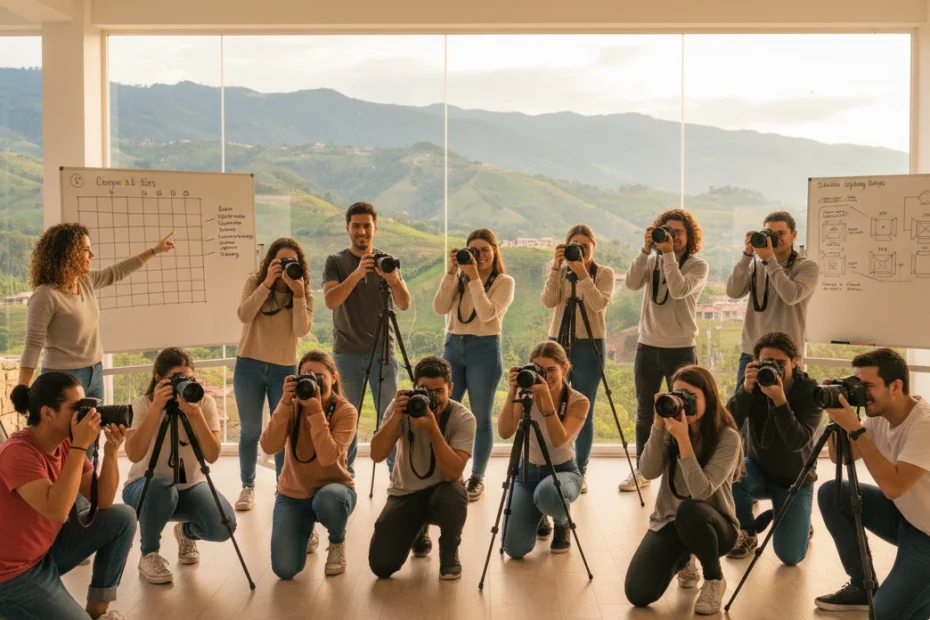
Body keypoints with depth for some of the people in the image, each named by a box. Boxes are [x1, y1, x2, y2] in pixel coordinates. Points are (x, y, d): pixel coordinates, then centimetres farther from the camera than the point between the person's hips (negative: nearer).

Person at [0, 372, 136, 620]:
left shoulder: (65, 443, 0)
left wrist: (111, 450, -14)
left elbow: (103, 502, 0)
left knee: (123, 518, 1)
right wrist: (80, 446, -34)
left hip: (46, 551, 9)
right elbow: (57, 511, -38)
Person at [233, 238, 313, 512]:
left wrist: (298, 294, -24)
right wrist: (267, 283, -25)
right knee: (250, 430, 7)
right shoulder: (254, 283, -3)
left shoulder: (305, 293, -1)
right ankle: (248, 486, 20)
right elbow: (244, 315, -20)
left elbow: (302, 330, -16)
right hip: (249, 365, 0)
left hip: (284, 369, 1)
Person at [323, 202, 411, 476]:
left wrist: (393, 280, -22)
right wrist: (357, 274, -27)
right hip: (347, 353, -1)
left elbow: (404, 304, -3)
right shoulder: (335, 262, 2)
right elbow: (331, 301, -14)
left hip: (383, 351, 1)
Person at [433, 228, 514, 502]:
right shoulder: (459, 278, 10)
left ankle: (477, 478, 11)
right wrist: (452, 272, -10)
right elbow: (440, 308, -5)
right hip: (453, 346, 4)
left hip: (484, 349, -4)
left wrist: (474, 278, -17)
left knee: (480, 417, 1)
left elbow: (487, 313, -17)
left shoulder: (504, 282, -1)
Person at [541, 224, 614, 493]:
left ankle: (580, 472, 10)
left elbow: (599, 304, -16)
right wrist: (556, 268, -17)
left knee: (583, 412, 1)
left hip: (590, 346, -2)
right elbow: (548, 301, -9)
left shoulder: (604, 273, 2)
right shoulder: (560, 272, 7)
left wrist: (582, 274, -24)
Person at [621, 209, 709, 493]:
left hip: (681, 349, -4)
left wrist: (669, 254, -20)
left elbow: (679, 290, -22)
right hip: (648, 347, 4)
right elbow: (631, 283, -12)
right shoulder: (652, 261, 6)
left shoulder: (698, 265, -4)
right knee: (644, 412, 11)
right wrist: (646, 250, -16)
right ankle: (641, 469, 21)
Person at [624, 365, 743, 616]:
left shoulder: (728, 437, -18)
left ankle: (714, 579, -10)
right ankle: (683, 561, 20)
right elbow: (648, 472, -17)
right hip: (669, 521, 4)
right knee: (638, 594, -17)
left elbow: (702, 491, -29)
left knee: (689, 510, -41)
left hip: (714, 524, -4)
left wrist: (683, 438, -34)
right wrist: (659, 425, -24)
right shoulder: (671, 430, -5)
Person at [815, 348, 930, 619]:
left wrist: (855, 429, -33)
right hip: (902, 515, 8)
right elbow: (839, 457, 4)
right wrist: (837, 418, -14)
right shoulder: (878, 414, -4)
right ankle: (862, 587, 7)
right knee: (830, 493, -7)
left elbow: (893, 487, -35)